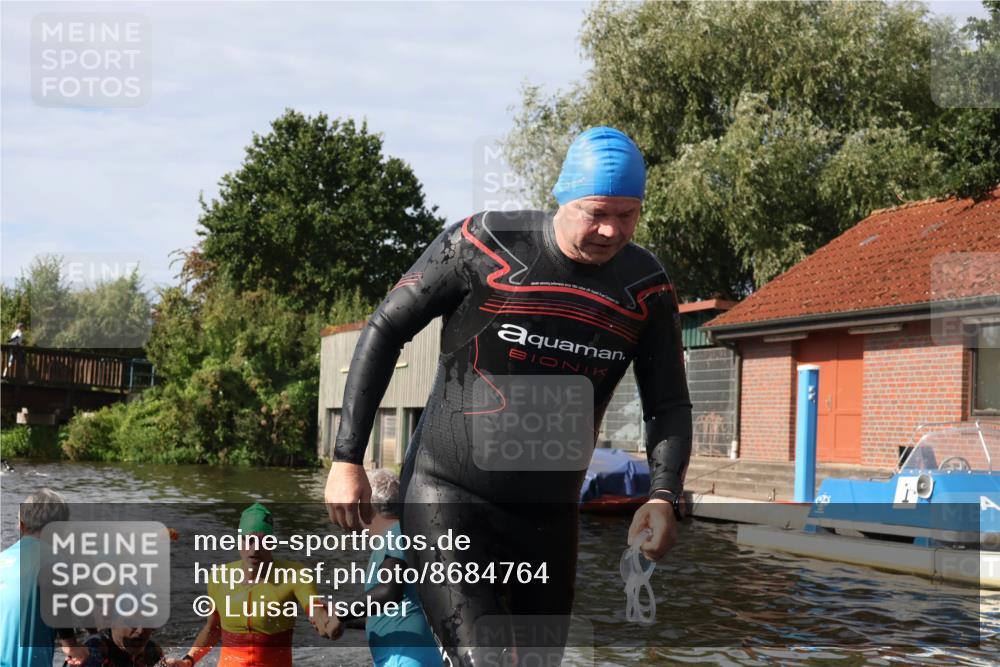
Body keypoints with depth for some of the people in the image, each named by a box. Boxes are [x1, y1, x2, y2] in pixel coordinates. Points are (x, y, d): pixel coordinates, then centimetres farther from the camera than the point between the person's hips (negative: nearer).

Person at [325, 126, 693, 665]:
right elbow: (385, 330, -4)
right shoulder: (485, 244, -13)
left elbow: (668, 405, 5)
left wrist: (664, 496, -16)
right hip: (447, 498, -5)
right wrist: (347, 459, -7)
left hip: (550, 517, 5)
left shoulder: (645, 286, -2)